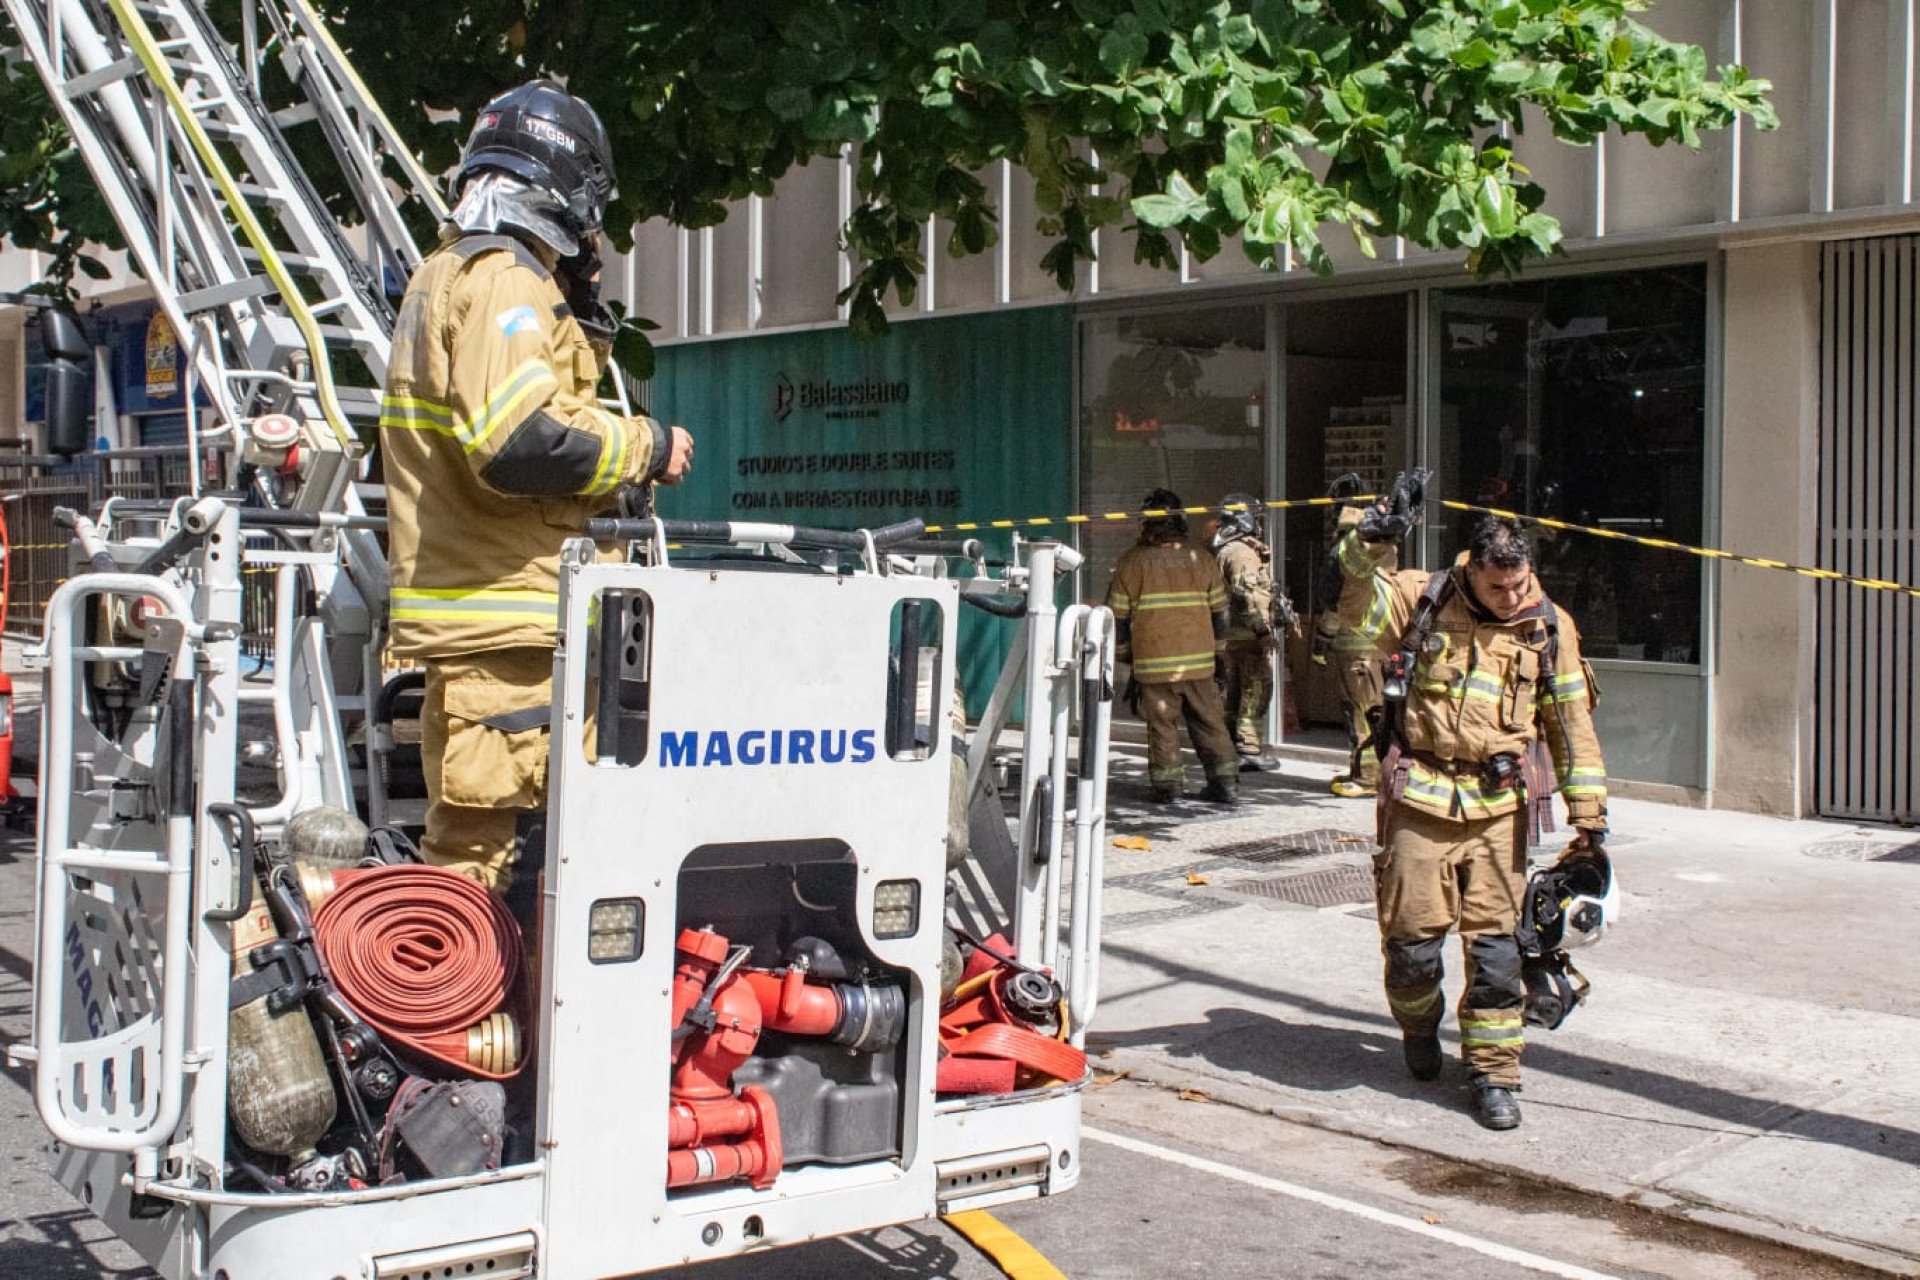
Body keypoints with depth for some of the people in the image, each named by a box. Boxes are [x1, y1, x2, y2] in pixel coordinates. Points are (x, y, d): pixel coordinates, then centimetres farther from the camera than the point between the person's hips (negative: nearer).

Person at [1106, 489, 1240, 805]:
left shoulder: (1133, 561, -4)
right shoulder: (1200, 559, 4)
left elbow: (1118, 615, 1)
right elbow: (1219, 611, 11)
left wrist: (1124, 653, 15)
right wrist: (1215, 648, 24)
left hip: (1153, 663, -2)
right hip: (1198, 659, 2)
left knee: (1161, 723, 5)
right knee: (1209, 722, 9)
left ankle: (1166, 785, 7)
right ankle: (1225, 782, 10)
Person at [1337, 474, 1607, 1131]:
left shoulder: (1549, 627, 6)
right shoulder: (1425, 600, 1)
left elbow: (1572, 724, 11)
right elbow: (1358, 602, -14)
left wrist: (1588, 812, 11)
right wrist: (1373, 538, -29)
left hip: (1498, 806, 1)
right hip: (1420, 798, -1)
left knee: (1495, 946, 0)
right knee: (1412, 937, 4)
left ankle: (1494, 1073, 14)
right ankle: (1418, 1026, 35)